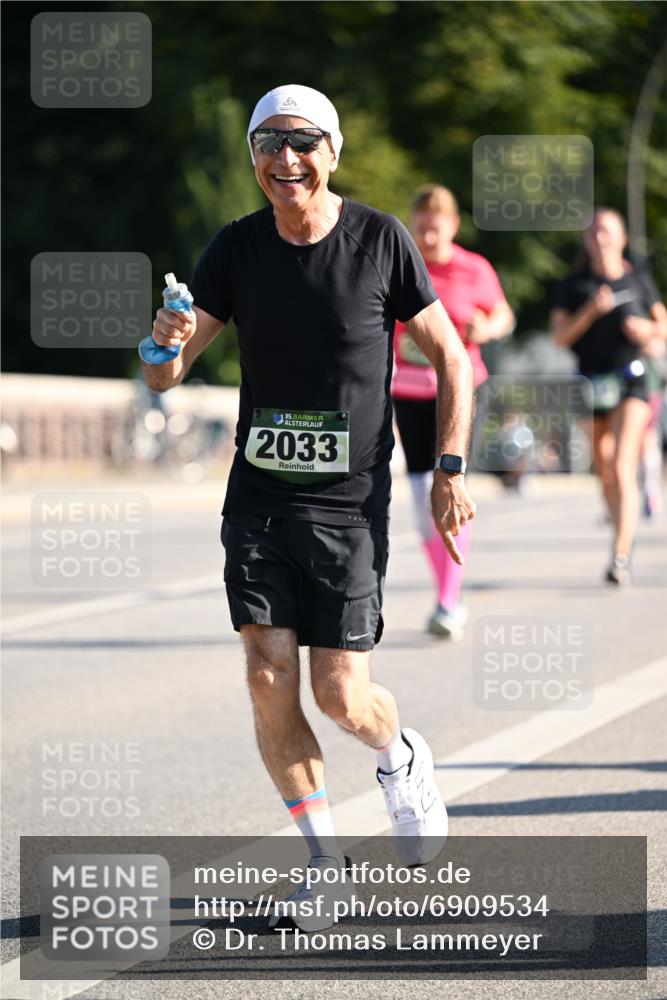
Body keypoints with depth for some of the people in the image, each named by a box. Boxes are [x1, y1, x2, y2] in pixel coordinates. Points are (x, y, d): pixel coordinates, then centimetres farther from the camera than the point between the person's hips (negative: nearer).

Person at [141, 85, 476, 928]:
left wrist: (450, 469, -6)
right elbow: (164, 376, -2)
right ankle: (324, 859, 10)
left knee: (340, 695, -5)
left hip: (350, 504, -2)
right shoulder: (235, 249, 0)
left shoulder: (381, 241, -6)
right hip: (258, 497, 3)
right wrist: (168, 343, -26)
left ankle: (400, 759, 31)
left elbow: (449, 356, 2)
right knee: (269, 680, -6)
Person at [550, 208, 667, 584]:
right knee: (606, 475, 10)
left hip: (631, 382, -3)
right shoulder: (573, 285, 5)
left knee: (622, 468, -18)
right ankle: (626, 538, 31)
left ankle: (621, 556, -23)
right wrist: (590, 310, -16)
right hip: (592, 383, 3)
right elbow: (561, 335, -2)